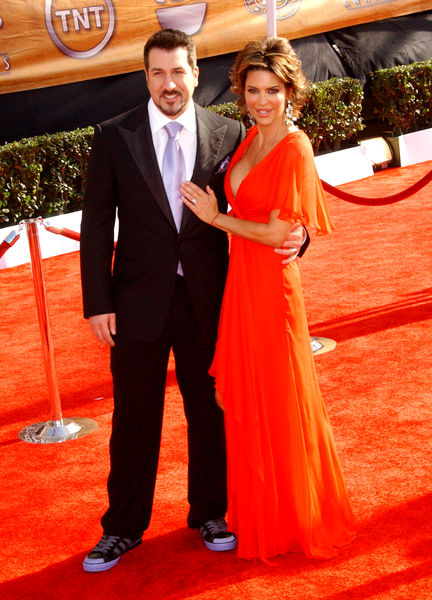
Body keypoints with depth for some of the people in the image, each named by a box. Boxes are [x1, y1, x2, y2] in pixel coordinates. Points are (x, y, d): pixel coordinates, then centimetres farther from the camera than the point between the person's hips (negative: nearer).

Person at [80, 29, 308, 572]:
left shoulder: (228, 135, 0)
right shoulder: (113, 138, -2)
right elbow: (96, 225, -1)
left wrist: (292, 235, -15)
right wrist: (97, 303, -6)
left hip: (207, 301, 1)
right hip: (139, 301, 0)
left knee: (208, 410, 13)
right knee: (134, 416, 10)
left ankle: (209, 513, 32)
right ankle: (123, 528, 25)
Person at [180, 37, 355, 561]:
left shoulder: (295, 150, -16)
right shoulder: (251, 139, 8)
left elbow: (279, 233, -18)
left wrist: (217, 218, -11)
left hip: (271, 286, -8)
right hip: (239, 282, 8)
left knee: (279, 403, 5)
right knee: (245, 400, 16)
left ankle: (299, 519, 24)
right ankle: (259, 513, 32)